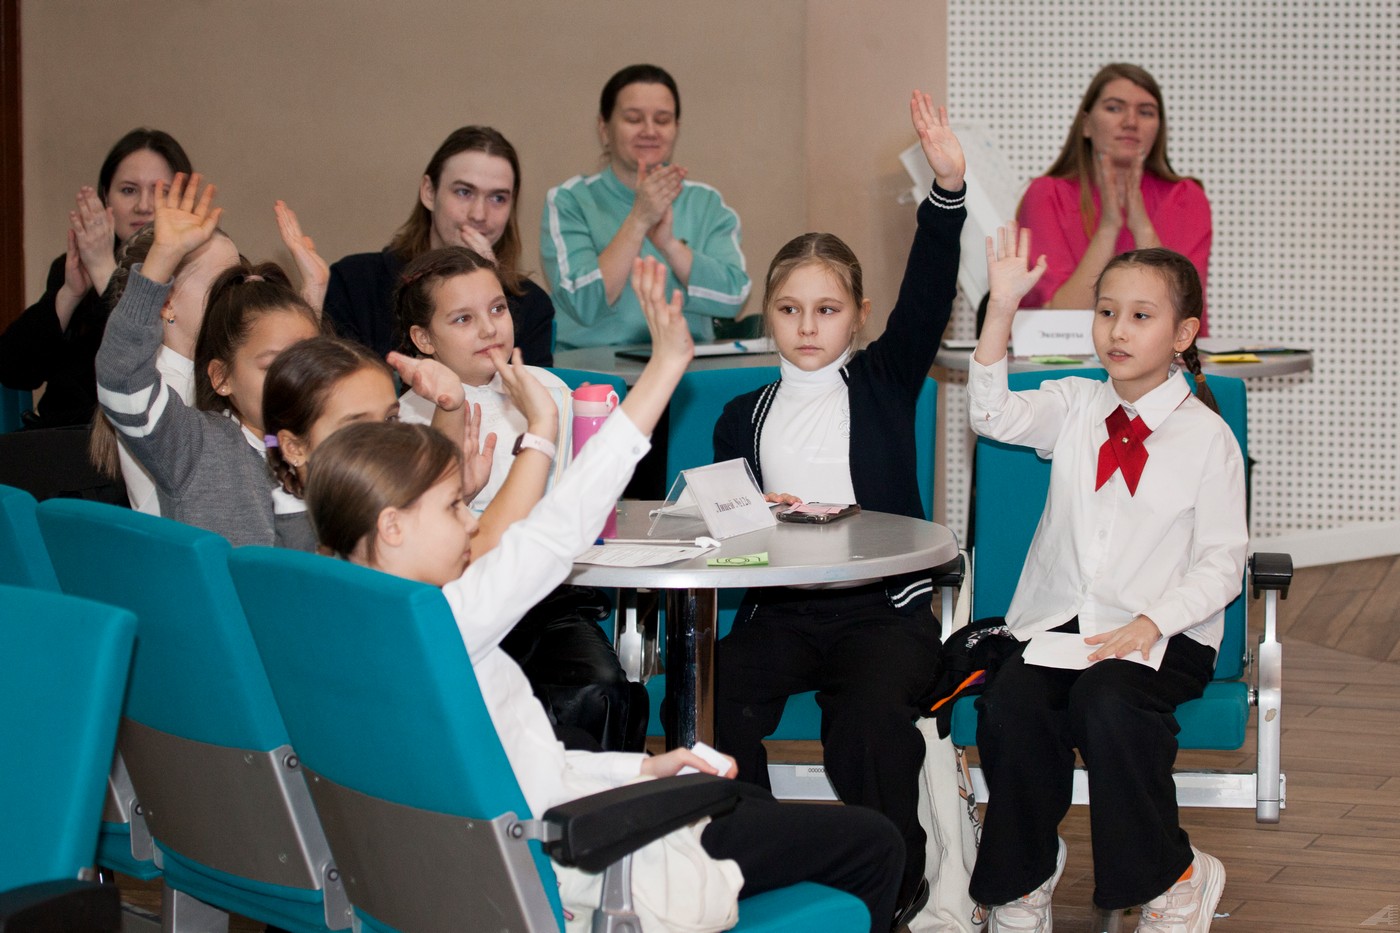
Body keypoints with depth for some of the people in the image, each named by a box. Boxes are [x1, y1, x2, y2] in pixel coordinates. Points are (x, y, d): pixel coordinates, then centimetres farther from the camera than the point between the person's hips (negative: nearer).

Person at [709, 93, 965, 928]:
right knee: (721, 699, -29)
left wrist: (948, 186, -20)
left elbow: (929, 296, -6)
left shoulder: (884, 383, 9)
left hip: (884, 605, -2)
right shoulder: (745, 417, 16)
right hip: (782, 607, 3)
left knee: (871, 713, -33)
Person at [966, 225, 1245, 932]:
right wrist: (1002, 307, -15)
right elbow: (994, 415, -7)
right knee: (1009, 706, -26)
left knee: (1106, 703, -33)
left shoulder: (1206, 436, 0)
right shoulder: (1074, 407, 10)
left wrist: (1150, 623, -18)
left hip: (1160, 634, -3)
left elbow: (1221, 563, -3)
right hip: (1055, 618, 3)